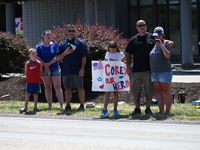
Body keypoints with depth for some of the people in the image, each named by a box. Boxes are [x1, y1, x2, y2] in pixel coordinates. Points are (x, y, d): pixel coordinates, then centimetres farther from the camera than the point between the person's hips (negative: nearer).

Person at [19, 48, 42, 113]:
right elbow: (26, 72, 8)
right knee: (28, 93, 0)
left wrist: (38, 78, 5)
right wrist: (27, 78, 4)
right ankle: (25, 107, 3)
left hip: (37, 81, 1)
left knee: (35, 94, 5)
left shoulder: (39, 63, 0)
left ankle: (35, 107, 12)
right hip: (29, 81, -1)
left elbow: (40, 72, 10)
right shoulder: (27, 63, -2)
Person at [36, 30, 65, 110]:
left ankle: (62, 105, -12)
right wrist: (45, 66, -9)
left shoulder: (54, 45, 2)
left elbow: (57, 57, -4)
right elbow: (38, 58, -1)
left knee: (57, 86, -8)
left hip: (55, 68, -1)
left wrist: (48, 64, -12)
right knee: (47, 87, 4)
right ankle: (50, 105, 9)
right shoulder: (39, 47, 3)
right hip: (45, 69, 1)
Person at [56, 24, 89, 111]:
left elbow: (84, 57, -2)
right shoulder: (62, 44, 11)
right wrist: (65, 53, -10)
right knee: (67, 88, 6)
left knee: (80, 88, -1)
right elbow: (58, 58, 8)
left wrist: (82, 69, -10)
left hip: (77, 70, -3)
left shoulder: (80, 43, 2)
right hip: (66, 70, 3)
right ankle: (68, 105, 14)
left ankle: (82, 105, 5)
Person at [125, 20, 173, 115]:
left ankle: (148, 108, 12)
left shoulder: (152, 37, 5)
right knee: (136, 91, 4)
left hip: (149, 70, -1)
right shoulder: (133, 40, 9)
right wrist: (128, 68, 2)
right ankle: (137, 108, 16)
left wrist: (170, 43, -13)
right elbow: (128, 54, 12)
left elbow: (163, 43, 11)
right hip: (136, 70, 1)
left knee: (149, 91, 1)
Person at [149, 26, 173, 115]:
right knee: (158, 92, 4)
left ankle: (168, 111, -2)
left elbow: (167, 55, -20)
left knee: (166, 91, -4)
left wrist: (162, 45, -23)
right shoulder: (155, 44, 17)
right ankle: (161, 111, 6)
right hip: (154, 72, 7)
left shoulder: (165, 43, -5)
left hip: (164, 71, -7)